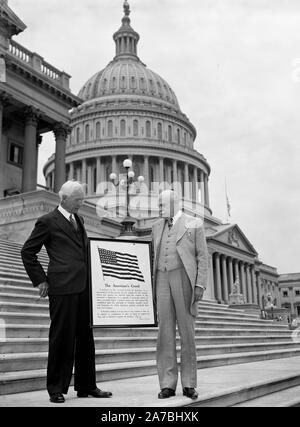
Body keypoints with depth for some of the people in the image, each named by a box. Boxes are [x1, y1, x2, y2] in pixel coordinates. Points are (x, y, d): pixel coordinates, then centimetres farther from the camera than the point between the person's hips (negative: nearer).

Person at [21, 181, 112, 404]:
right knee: (62, 338, 0)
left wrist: (91, 277, 13)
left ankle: (87, 386, 22)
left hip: (84, 287, 7)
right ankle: (56, 389, 14)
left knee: (86, 337, 11)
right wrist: (40, 280, -3)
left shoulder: (78, 219, 18)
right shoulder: (48, 222, -2)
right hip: (63, 287, -7)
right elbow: (28, 252, 1)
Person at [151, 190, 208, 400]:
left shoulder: (194, 224, 4)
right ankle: (168, 384, 0)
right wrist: (153, 287, 12)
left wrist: (200, 285, -10)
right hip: (163, 280, 4)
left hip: (184, 278, -3)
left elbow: (203, 257, 0)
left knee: (187, 331, -2)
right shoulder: (157, 226, 17)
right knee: (165, 332, -2)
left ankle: (189, 384, 5)